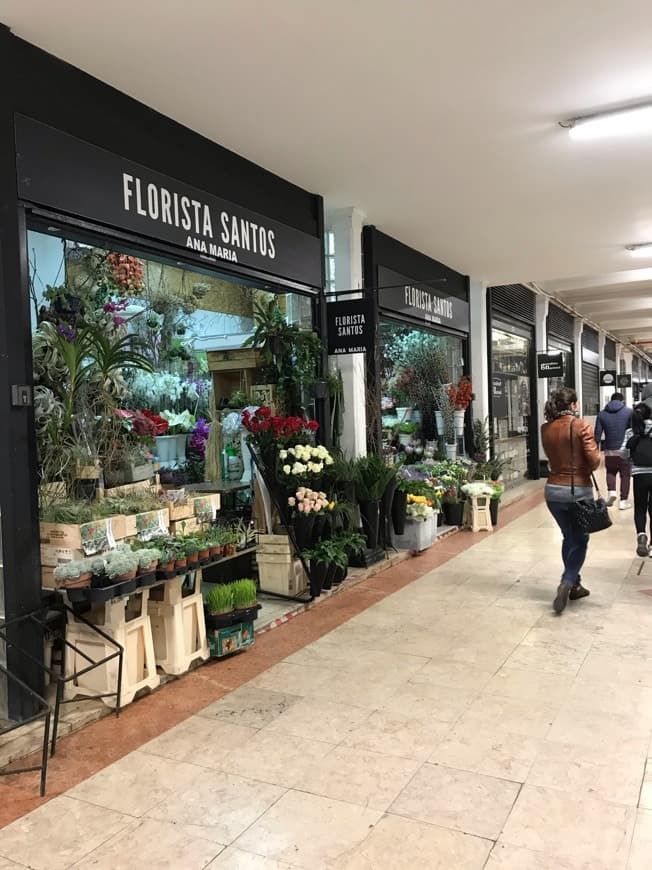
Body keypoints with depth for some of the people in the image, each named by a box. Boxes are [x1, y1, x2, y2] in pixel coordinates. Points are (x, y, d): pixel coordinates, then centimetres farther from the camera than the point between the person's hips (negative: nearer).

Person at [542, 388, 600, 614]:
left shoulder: (546, 429, 1)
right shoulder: (581, 426, -12)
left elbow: (552, 455, 7)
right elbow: (594, 459, -15)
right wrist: (586, 470, 4)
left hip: (554, 490, 4)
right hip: (579, 490, -4)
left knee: (569, 537, 20)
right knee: (580, 540, 10)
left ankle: (574, 585, 28)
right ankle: (567, 583, -7)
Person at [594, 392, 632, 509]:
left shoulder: (602, 414, 4)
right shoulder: (629, 412, -2)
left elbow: (597, 434, 2)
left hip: (609, 451, 2)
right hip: (625, 450, -2)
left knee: (610, 472, 22)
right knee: (625, 475, 9)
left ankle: (612, 491, 1)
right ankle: (623, 501, 11)